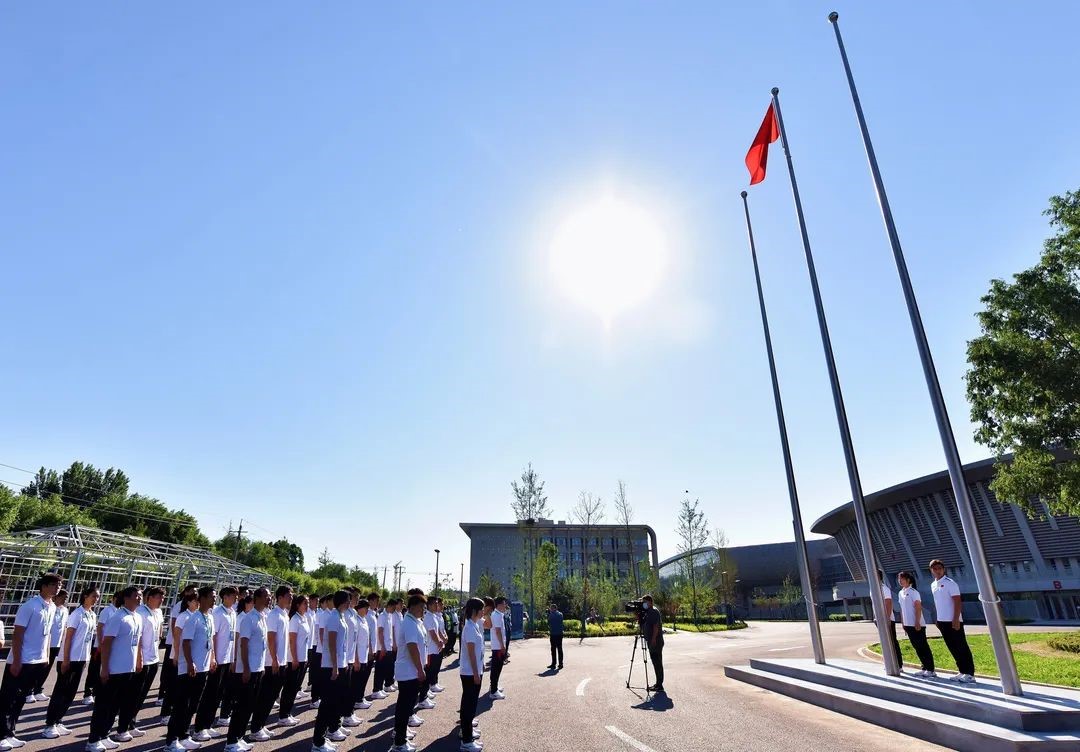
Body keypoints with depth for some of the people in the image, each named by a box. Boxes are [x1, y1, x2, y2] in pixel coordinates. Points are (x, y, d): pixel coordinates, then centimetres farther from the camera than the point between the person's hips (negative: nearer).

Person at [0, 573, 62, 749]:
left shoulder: (53, 608, 8)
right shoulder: (30, 606, -15)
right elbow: (17, 634, -15)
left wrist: (46, 656, 14)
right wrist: (16, 661, -16)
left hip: (39, 661, 7)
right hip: (21, 661, -7)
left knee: (20, 699, 14)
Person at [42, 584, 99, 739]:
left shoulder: (93, 616, 8)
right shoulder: (77, 614, -14)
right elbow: (68, 638, -14)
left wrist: (86, 659, 12)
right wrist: (65, 660, -16)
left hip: (81, 659, 7)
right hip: (70, 658, -7)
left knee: (70, 692, 12)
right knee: (60, 691, 1)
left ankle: (58, 722, 22)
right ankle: (49, 725, 10)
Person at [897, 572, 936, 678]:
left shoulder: (913, 592, -10)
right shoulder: (900, 593, 12)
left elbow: (918, 608, -14)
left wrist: (917, 622, -19)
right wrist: (903, 622, 14)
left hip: (917, 624, -8)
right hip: (908, 625, 8)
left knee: (923, 646, -3)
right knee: (917, 647, 11)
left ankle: (930, 670, 2)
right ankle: (925, 668, 18)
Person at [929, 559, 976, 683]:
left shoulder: (950, 583, -10)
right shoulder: (933, 585, 11)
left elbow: (957, 602, -14)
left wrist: (956, 619, -20)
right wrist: (938, 619, 16)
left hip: (953, 621, -7)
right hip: (942, 621, 7)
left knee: (962, 647, -2)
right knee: (953, 648, 12)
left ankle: (970, 674, 3)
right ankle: (962, 672, 20)